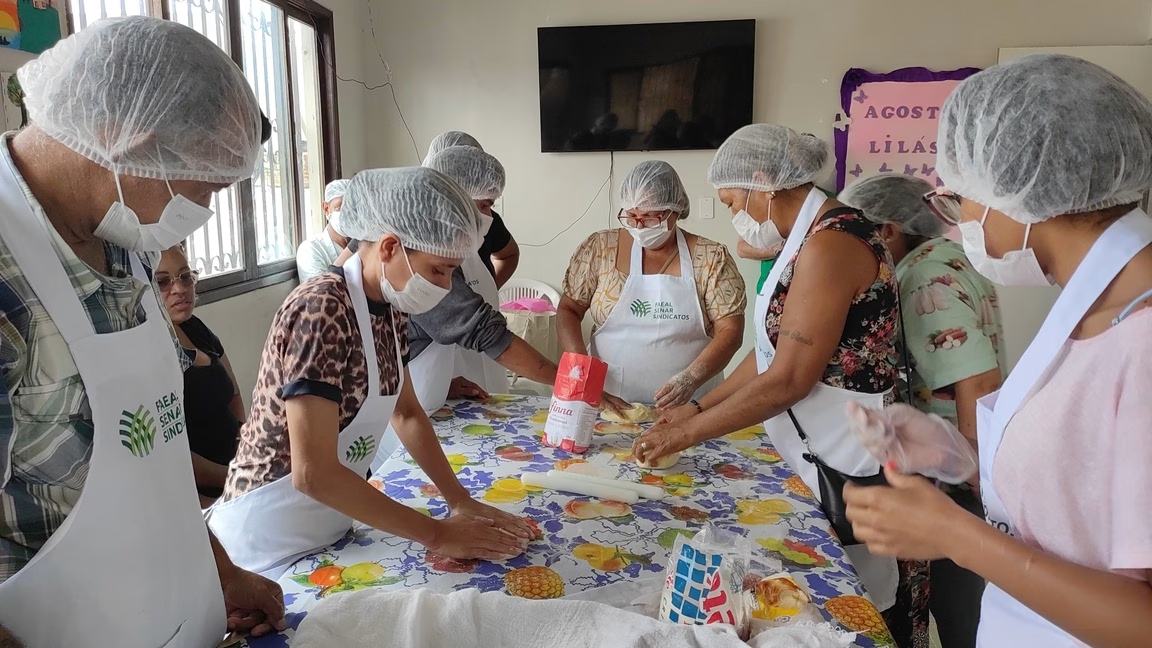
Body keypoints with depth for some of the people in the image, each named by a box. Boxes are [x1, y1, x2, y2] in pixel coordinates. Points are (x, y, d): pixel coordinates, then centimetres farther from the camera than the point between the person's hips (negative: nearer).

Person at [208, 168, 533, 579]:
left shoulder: (390, 308, -1)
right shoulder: (321, 311, -27)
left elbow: (406, 412, 10)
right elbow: (313, 473, -30)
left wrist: (461, 501, 1)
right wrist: (438, 534, -24)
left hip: (328, 527, 8)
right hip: (274, 540, -7)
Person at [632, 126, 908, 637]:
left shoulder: (831, 243, -21)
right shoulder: (809, 239, 10)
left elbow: (790, 379, -22)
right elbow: (773, 351, 13)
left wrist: (689, 432, -14)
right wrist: (700, 408, 10)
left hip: (848, 471, -9)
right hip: (814, 460, 9)